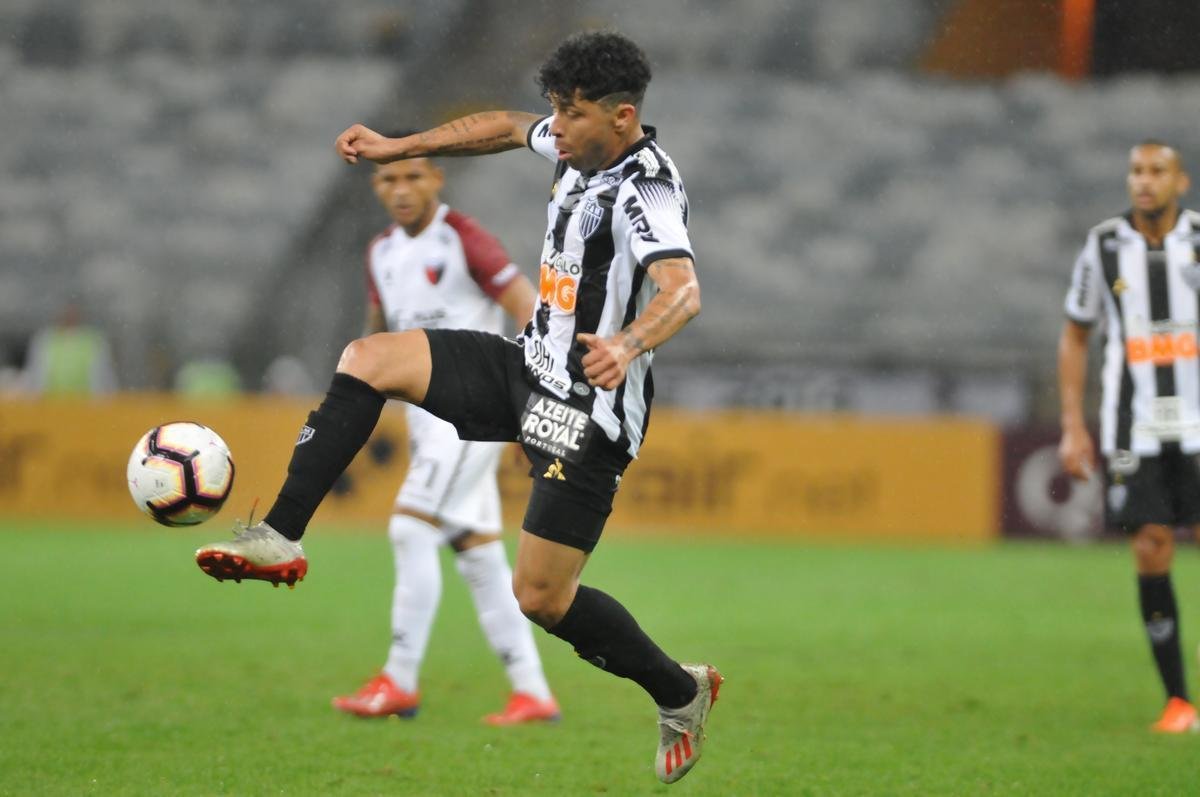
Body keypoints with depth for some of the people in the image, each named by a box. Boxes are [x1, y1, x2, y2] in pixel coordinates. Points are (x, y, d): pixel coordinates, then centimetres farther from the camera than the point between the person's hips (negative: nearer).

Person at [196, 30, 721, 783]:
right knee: (368, 360, -1)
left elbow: (683, 291, -43)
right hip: (532, 366, 9)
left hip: (588, 413, -9)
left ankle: (680, 694, 17)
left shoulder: (646, 191, -26)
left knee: (540, 597, -6)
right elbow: (506, 127, 23)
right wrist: (399, 147, 23)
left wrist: (627, 344, -62)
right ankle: (280, 538, -1)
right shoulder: (581, 146, 0)